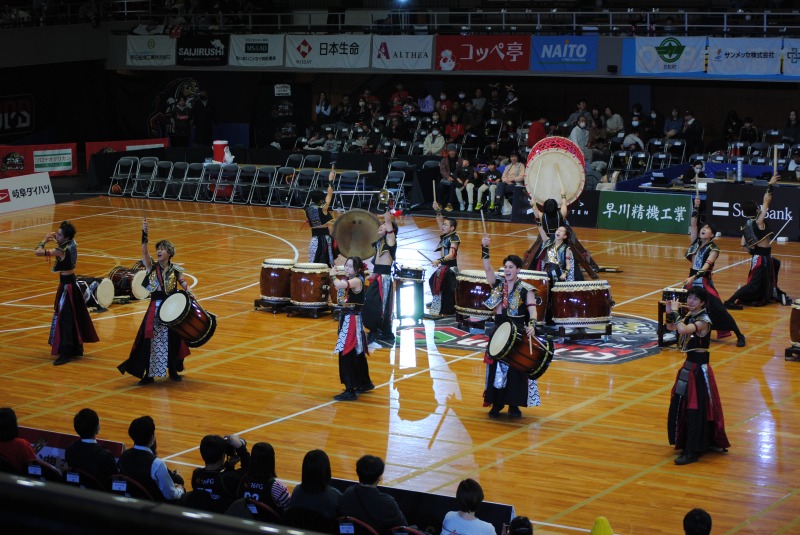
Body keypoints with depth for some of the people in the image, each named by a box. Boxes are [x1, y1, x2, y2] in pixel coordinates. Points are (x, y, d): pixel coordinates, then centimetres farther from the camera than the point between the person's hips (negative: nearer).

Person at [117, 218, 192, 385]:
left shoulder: (176, 270, 0)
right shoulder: (151, 266, -2)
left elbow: (184, 284, 3)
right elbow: (144, 252, -16)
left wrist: (189, 294, -19)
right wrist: (144, 233, -29)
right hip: (155, 310, 0)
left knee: (173, 340, 8)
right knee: (150, 340, -3)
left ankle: (173, 371, 24)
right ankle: (148, 374, 4)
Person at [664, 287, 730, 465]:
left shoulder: (703, 320, -20)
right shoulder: (689, 316, 5)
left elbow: (682, 330, -35)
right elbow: (671, 327, 13)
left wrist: (675, 312, -23)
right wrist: (669, 312, -4)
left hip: (699, 368, -9)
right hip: (689, 366, 9)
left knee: (696, 410, -5)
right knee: (681, 406, 17)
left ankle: (692, 452, -1)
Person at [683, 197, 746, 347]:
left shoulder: (713, 249, -10)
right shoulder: (696, 243, 8)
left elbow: (707, 265, -23)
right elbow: (693, 225, 1)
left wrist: (694, 277, -35)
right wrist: (696, 208, -6)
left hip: (705, 284, -6)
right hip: (692, 282, 6)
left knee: (719, 310, -10)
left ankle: (739, 336, -2)